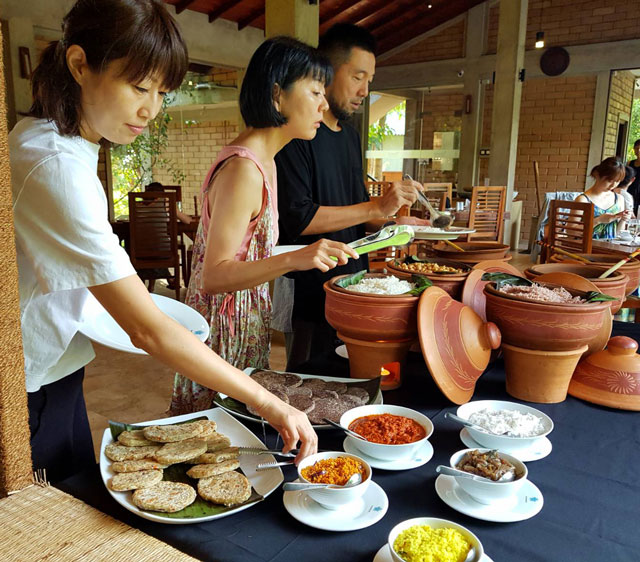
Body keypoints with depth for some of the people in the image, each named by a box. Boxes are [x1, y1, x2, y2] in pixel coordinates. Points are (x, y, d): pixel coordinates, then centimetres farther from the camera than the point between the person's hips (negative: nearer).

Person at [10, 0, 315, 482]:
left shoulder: (34, 135, 3)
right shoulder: (57, 170, -29)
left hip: (51, 380, 9)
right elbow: (150, 332, -31)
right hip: (28, 399, -9)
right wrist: (267, 403, -26)